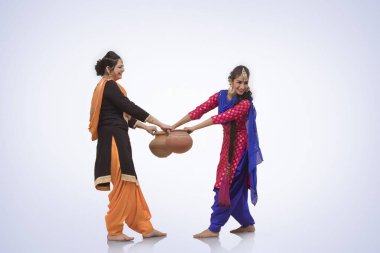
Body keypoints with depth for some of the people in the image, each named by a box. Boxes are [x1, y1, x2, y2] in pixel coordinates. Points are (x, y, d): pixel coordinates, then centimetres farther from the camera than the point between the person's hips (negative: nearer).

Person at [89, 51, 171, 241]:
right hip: (114, 139, -10)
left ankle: (145, 227, 14)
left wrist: (145, 126, 19)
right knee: (122, 185, -5)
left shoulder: (106, 87, 21)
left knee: (129, 184, 10)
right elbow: (130, 107, -16)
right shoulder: (109, 85, -10)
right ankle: (114, 231, 3)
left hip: (115, 139, 10)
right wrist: (160, 124, -14)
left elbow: (123, 114, 23)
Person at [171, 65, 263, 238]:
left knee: (226, 186, -6)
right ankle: (248, 224, 27)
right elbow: (199, 111, -4)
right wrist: (174, 126, -9)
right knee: (234, 187, 13)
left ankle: (214, 228, 0)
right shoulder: (220, 96, 0)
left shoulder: (245, 103, -19)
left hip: (239, 147, -7)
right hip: (228, 146, 7)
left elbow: (222, 117, -25)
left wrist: (194, 128, -24)